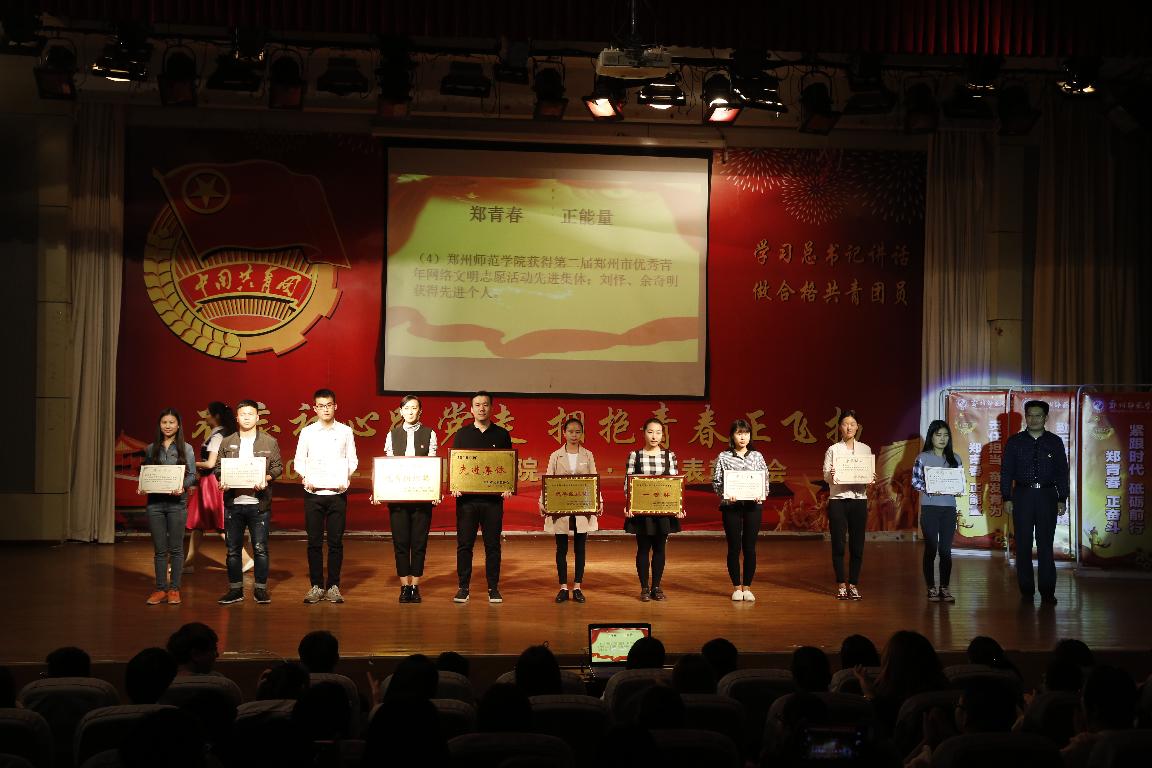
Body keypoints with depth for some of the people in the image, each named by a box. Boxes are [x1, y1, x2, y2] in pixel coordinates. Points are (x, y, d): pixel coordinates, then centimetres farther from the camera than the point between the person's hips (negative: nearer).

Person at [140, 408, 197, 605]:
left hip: (177, 502, -2)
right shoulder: (151, 449, 10)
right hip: (155, 502, 2)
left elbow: (192, 475, 0)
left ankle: (174, 589, 9)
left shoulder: (186, 449, 4)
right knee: (160, 549, 5)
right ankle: (160, 589, 11)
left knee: (176, 548, 2)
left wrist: (182, 486, -19)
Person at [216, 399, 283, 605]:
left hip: (259, 503, -2)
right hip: (233, 502, 2)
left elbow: (278, 467, 5)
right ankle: (235, 589, 14)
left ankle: (260, 589, 9)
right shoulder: (227, 443, 9)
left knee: (260, 548, -1)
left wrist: (266, 479, -14)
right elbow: (218, 468, 11)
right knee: (233, 549, 6)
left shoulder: (269, 442, 5)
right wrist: (222, 481, -9)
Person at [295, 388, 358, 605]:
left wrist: (344, 479, -9)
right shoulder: (307, 432, 6)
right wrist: (306, 478, -10)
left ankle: (333, 586, 8)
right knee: (314, 541, 2)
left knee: (336, 541, 1)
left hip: (337, 492, 0)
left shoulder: (345, 431, 6)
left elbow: (352, 461, 7)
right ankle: (316, 586, 9)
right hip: (313, 492, 0)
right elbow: (299, 461, 8)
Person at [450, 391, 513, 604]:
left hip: (493, 497, 0)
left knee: (492, 544, 3)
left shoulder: (501, 434, 8)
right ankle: (463, 588, 8)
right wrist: (454, 486, -7)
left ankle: (493, 588, 10)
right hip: (467, 497, 0)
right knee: (464, 544, 2)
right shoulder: (462, 434, 9)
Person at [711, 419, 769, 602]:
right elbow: (716, 482, 1)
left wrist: (761, 494, -9)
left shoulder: (757, 456, 8)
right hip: (731, 505, -1)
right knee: (734, 547, 2)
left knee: (750, 547, 3)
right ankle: (736, 587, 12)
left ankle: (747, 587, 12)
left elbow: (765, 480, 9)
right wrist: (725, 494, -16)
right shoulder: (723, 457, 2)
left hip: (753, 505, 1)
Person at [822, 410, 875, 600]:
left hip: (859, 499, 2)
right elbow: (826, 476, -3)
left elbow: (870, 475, 9)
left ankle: (853, 584, 10)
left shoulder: (865, 449, 10)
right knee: (838, 545, -1)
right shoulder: (833, 450, 3)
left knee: (857, 545, 2)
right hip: (837, 499, -2)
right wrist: (830, 475, -25)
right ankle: (841, 585, 8)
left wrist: (871, 480, -13)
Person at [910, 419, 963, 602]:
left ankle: (945, 588, 10)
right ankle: (931, 589, 6)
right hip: (929, 507, -2)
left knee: (946, 549, 4)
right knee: (931, 548, 0)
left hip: (949, 508, 2)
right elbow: (915, 480, -2)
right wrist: (928, 489, -19)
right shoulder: (923, 457, 1)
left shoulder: (954, 458, 10)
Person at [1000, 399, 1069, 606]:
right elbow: (1006, 471, 4)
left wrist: (1062, 499, 0)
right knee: (1023, 545, 3)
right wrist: (1006, 498, -3)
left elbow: (1062, 472, 6)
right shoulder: (1015, 441, 5)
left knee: (1046, 544, -1)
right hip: (1022, 496, 0)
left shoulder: (1055, 442, 6)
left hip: (1047, 496, 0)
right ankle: (1026, 591, 10)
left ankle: (1047, 592, 3)